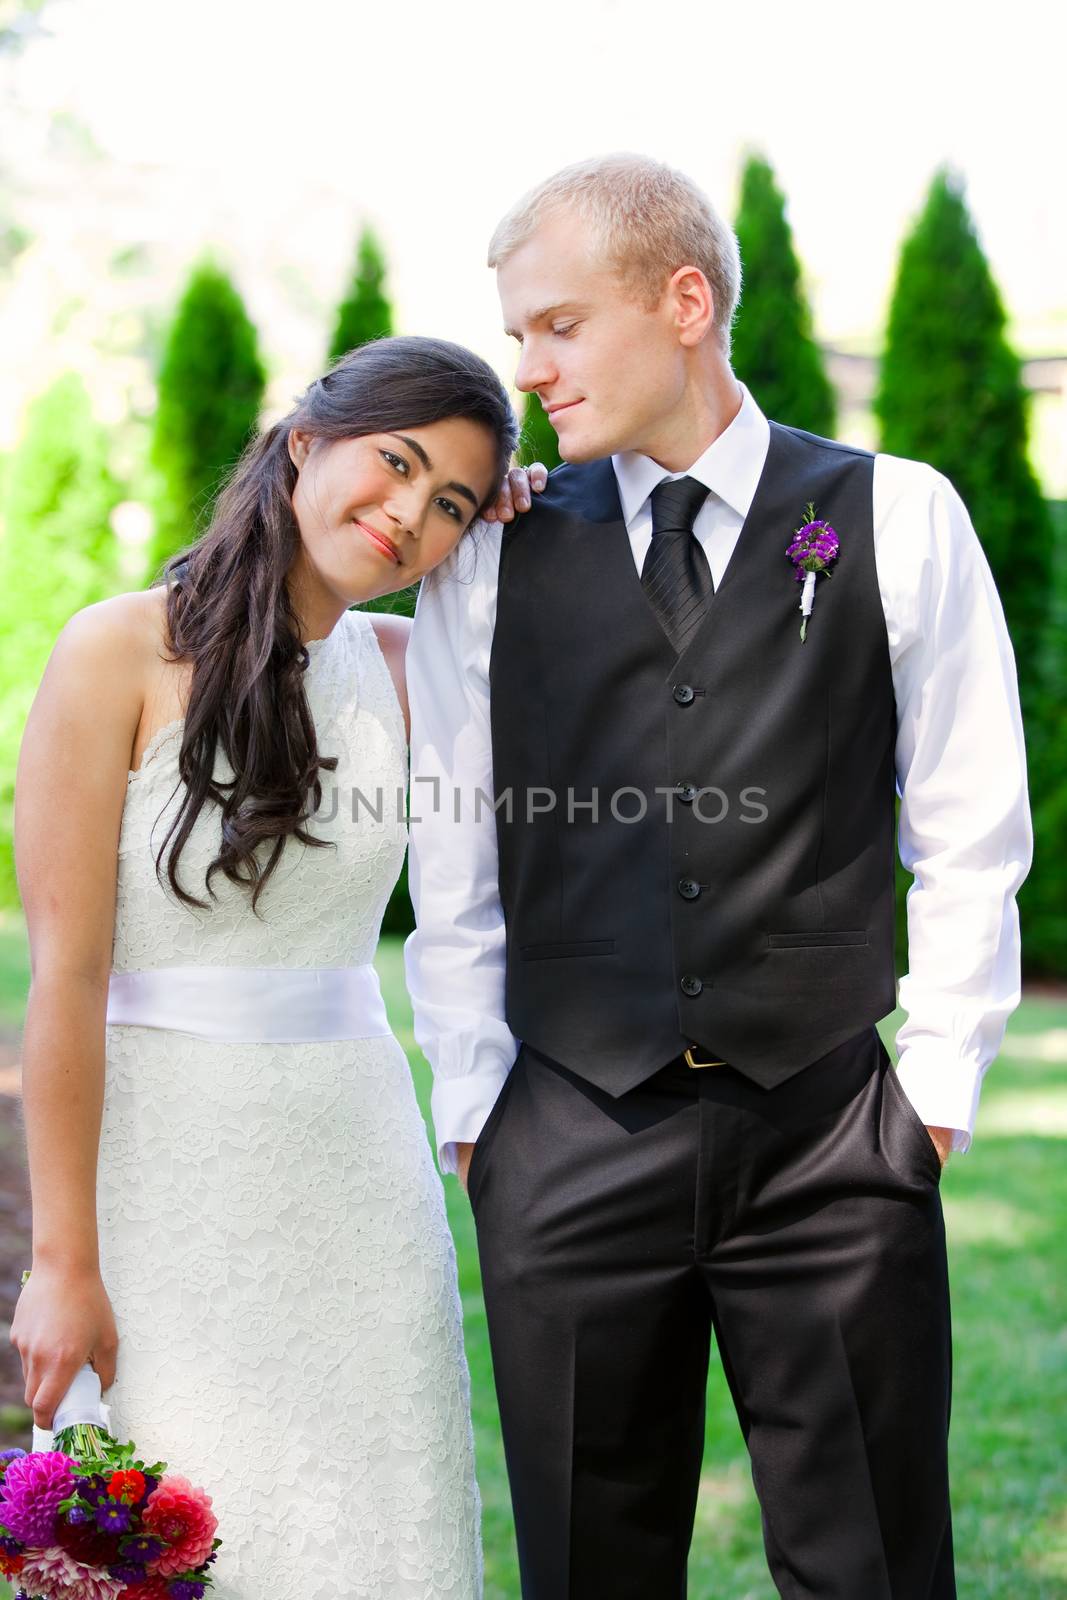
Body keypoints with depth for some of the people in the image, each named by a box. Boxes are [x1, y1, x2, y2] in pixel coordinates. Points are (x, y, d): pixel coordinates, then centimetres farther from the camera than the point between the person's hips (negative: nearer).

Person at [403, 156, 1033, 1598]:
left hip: (833, 1136, -1)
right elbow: (453, 861, 8)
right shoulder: (492, 553, 4)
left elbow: (972, 831, 4)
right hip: (570, 1142, 1)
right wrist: (471, 1105, 7)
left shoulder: (897, 520, 1)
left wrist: (939, 1084, 1)